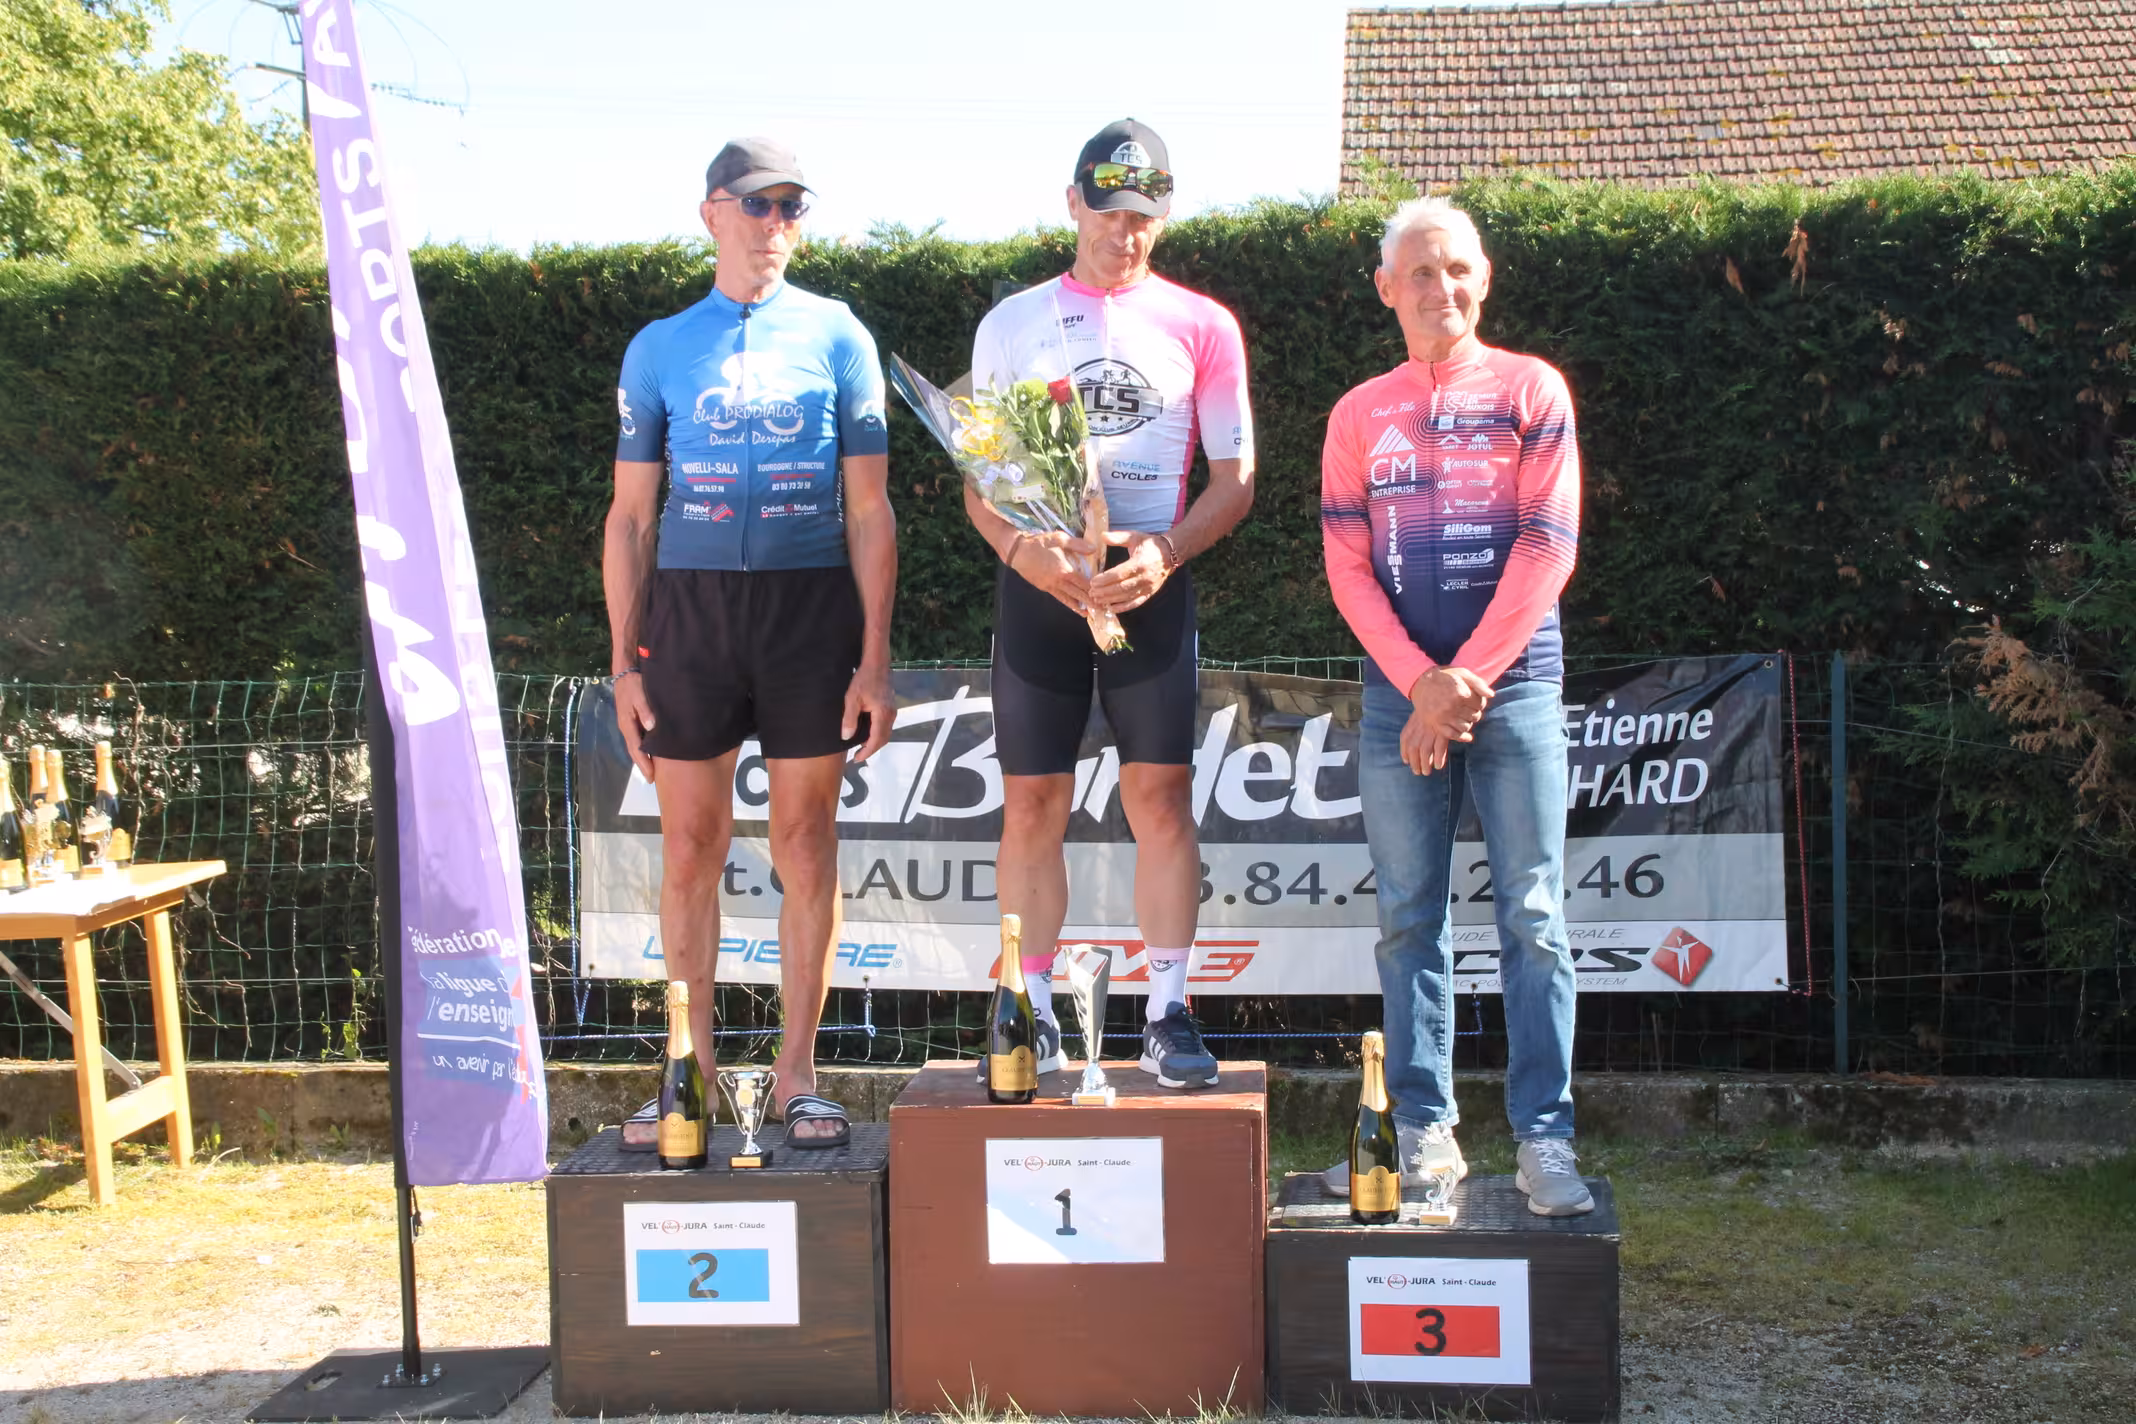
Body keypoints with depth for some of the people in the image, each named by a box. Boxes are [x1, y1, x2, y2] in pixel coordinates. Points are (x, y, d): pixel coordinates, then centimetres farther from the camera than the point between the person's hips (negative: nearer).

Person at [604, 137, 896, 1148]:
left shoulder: (835, 336, 6)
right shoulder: (660, 347, 10)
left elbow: (869, 510, 5)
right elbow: (630, 515, 10)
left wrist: (875, 658, -2)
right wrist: (623, 661, 3)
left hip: (810, 606, -1)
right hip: (689, 607, 1)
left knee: (805, 845, 3)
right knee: (691, 848, 3)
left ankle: (796, 1071, 13)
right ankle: (693, 1071, 14)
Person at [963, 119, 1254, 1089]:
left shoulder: (1201, 326, 7)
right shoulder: (1012, 324, 9)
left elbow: (1235, 478, 5)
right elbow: (979, 480, 7)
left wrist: (1165, 552, -13)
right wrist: (1023, 550, -13)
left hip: (1151, 581, -1)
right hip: (1037, 582, 1)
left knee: (1161, 793, -4)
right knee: (1031, 802, 1)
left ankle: (1168, 1014, 4)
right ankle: (1032, 1012, 10)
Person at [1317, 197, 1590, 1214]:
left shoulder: (1532, 391, 6)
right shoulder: (1360, 415, 13)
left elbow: (1547, 547, -2)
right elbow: (1347, 568, 6)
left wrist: (1464, 681, -8)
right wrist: (1421, 682, -7)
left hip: (1515, 681, -2)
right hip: (1399, 690, 3)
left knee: (1532, 917, -4)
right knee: (1408, 919, 3)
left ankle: (1543, 1139, -1)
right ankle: (1426, 1131, 10)